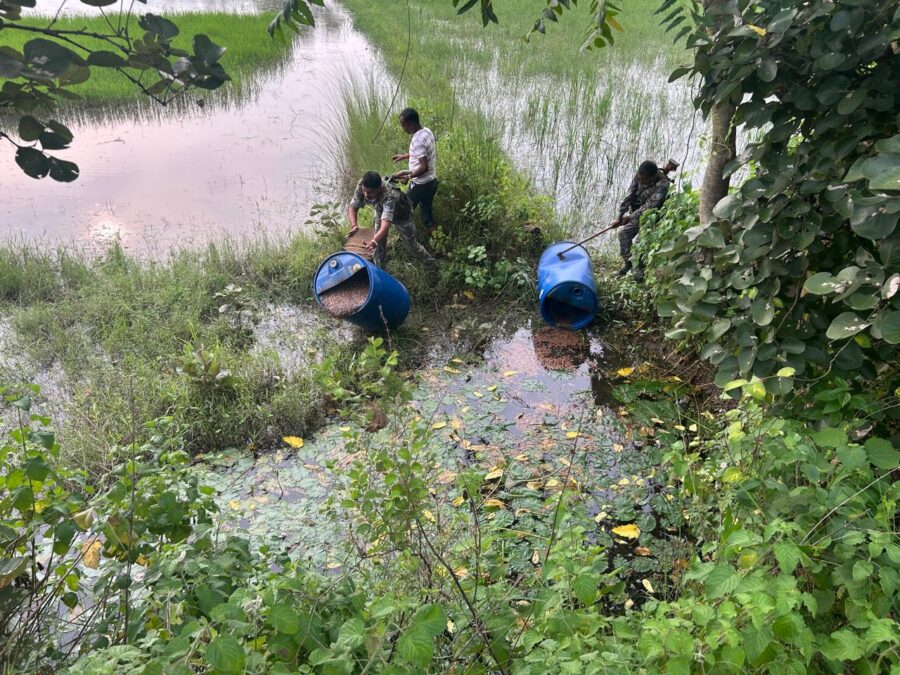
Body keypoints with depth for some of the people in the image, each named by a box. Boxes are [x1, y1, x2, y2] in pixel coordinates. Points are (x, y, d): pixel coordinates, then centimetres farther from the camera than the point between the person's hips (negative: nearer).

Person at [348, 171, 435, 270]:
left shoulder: (389, 196, -51)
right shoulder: (362, 186, -35)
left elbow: (385, 225, -59)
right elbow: (352, 207, -29)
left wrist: (374, 241, -77)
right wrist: (354, 225, -50)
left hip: (401, 215, -4)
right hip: (381, 211, 4)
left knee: (410, 245, 13)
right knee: (379, 244, 1)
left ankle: (426, 256, 46)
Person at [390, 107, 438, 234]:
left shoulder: (418, 140, -28)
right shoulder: (426, 131, 2)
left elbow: (424, 167, -32)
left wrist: (407, 175, -28)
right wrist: (404, 156, 18)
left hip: (421, 184, -9)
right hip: (431, 181, 9)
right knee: (427, 213, 21)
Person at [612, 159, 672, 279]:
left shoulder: (663, 184, -31)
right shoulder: (639, 175, -15)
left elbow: (649, 206, -27)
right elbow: (630, 195, -11)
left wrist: (630, 217, -22)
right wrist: (620, 216, -14)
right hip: (638, 211, 6)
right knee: (623, 233, -4)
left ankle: (639, 269, -2)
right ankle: (627, 261, 12)